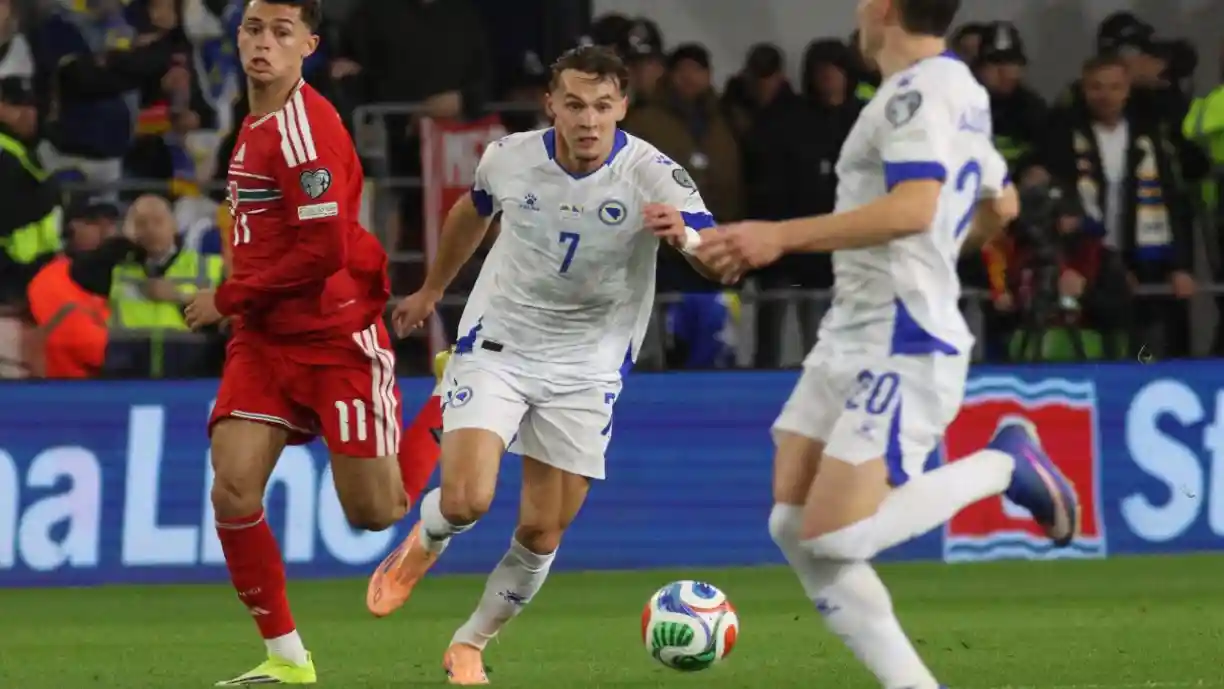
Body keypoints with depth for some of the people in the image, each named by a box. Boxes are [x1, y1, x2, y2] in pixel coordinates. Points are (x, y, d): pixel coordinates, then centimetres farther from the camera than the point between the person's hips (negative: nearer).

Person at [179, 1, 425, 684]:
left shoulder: (305, 128, -18)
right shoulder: (256, 125, 11)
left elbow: (324, 249, -22)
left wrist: (228, 299, -13)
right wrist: (240, 303, 11)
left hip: (336, 337, -7)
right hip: (265, 339, 7)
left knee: (375, 513, -1)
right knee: (233, 491, -11)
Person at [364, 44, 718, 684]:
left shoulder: (651, 175, -19)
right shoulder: (510, 157, -10)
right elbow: (473, 211, 14)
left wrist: (685, 234, -54)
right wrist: (431, 290, 27)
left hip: (586, 369, 0)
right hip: (496, 347, 0)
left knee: (541, 532, 1)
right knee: (466, 499, -18)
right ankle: (420, 548, 18)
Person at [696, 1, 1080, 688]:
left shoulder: (918, 91, -14)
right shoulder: (965, 92, 16)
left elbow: (914, 208, -29)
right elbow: (1001, 207, 29)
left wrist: (782, 236, -32)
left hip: (904, 347, -10)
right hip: (849, 340, 10)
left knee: (834, 537, -15)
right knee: (795, 528, 2)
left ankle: (1003, 464, 2)